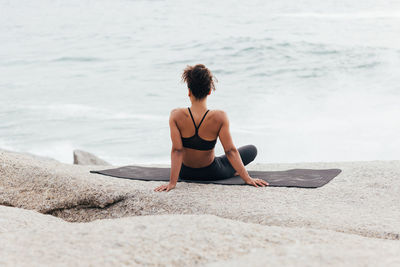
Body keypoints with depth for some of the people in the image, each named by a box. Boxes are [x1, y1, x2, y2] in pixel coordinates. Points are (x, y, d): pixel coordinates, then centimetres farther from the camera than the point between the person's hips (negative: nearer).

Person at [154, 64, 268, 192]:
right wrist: (247, 178, -12)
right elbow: (230, 151, -21)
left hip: (185, 173, 2)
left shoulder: (176, 116, -23)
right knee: (252, 149, 20)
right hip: (212, 174, -1)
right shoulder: (219, 117, -25)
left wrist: (172, 182, -18)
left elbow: (177, 150, -23)